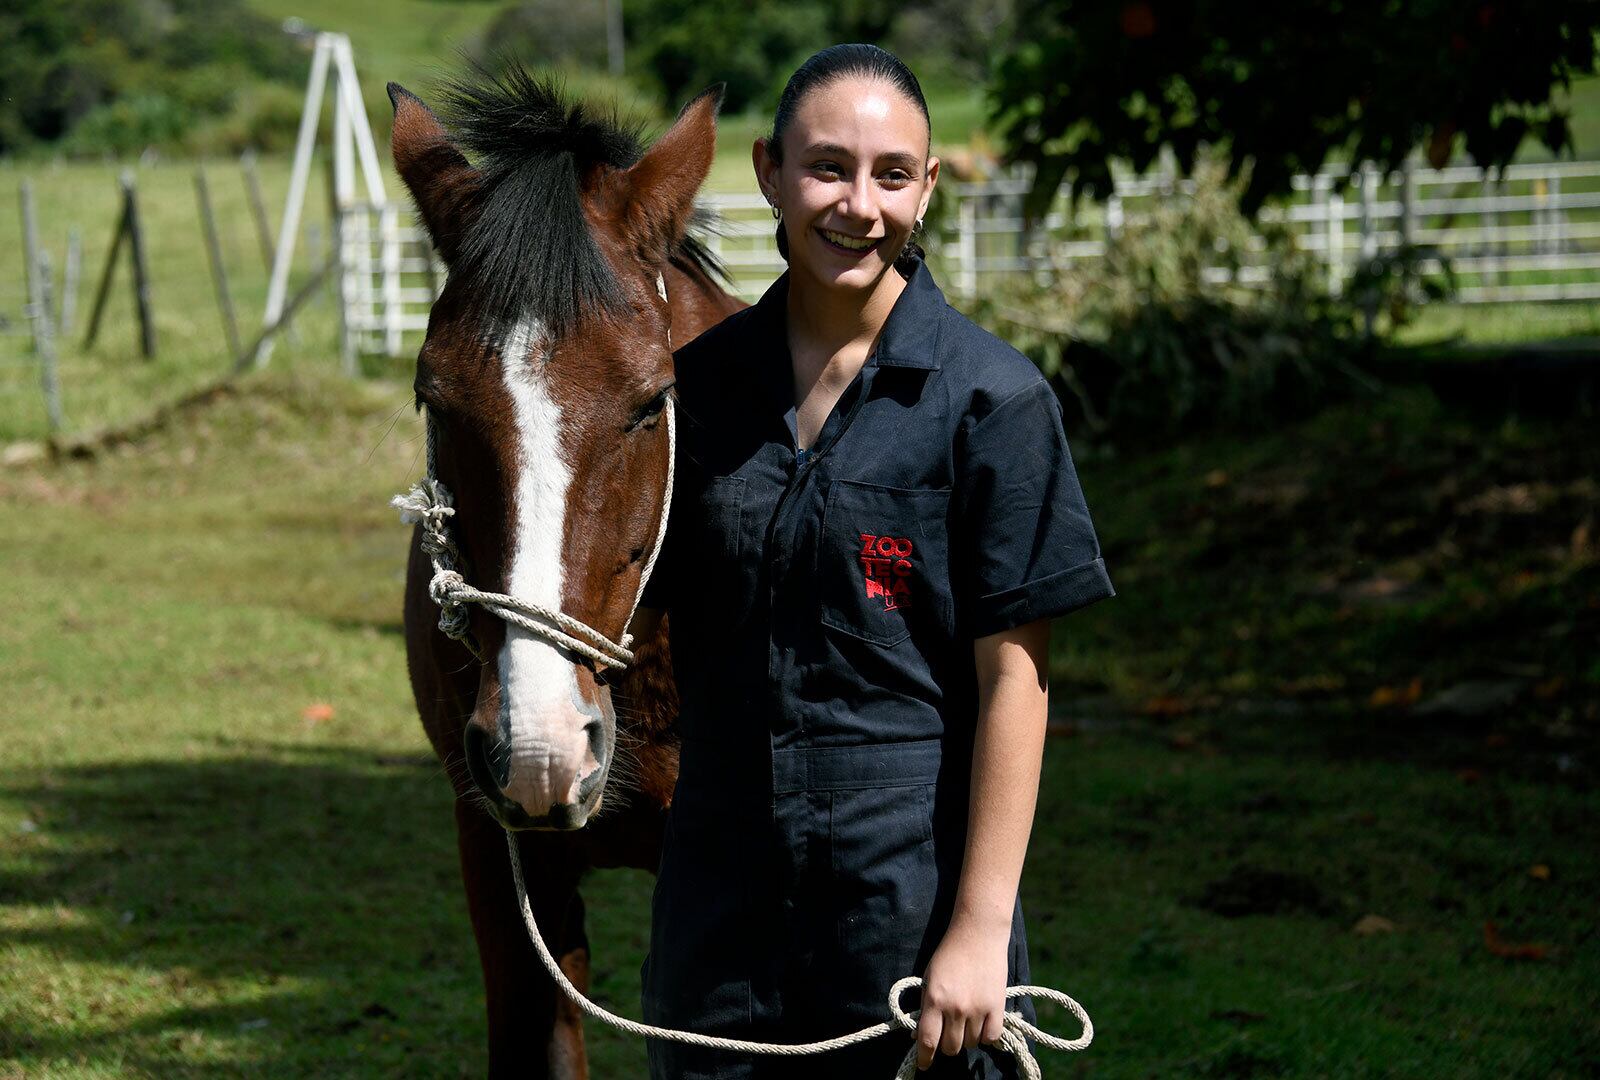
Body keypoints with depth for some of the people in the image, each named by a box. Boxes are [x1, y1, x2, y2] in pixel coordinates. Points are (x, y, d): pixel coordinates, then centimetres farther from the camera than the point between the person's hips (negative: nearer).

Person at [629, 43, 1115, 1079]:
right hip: (723, 869, 4)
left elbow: (1014, 679, -11)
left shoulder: (992, 400, -9)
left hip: (913, 871, -4)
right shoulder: (704, 378, 4)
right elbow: (634, 607, 12)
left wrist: (981, 926, -14)